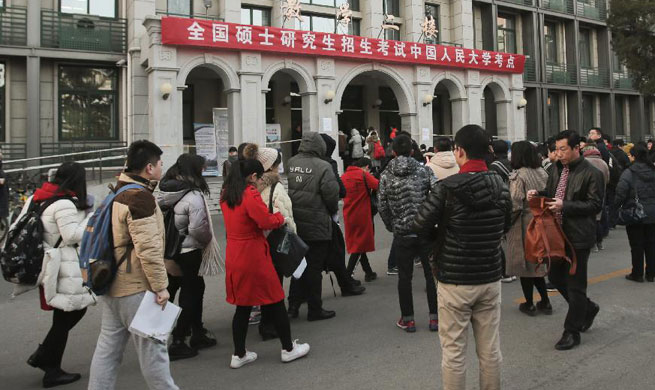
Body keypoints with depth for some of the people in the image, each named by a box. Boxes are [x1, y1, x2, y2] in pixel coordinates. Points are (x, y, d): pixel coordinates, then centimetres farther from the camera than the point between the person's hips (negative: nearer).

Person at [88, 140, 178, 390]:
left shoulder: (118, 192, 13)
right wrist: (160, 286, -18)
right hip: (136, 287, -10)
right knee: (151, 346, 2)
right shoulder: (140, 197, -19)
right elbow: (148, 248, -23)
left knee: (108, 346, 15)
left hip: (113, 283, 10)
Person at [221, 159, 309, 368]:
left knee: (242, 305, 16)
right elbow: (266, 221, -19)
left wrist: (272, 217, 10)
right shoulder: (251, 194, -18)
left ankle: (239, 355, 23)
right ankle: (288, 349, 21)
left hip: (234, 256, 8)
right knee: (275, 302, 8)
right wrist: (280, 217, 1)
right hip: (253, 256, -7)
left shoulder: (226, 194, 7)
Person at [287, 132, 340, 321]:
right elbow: (332, 195, -12)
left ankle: (293, 305, 23)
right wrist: (333, 212, 8)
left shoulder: (289, 164, 0)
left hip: (294, 225, 5)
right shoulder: (323, 167, -14)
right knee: (314, 268, 6)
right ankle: (315, 309, 16)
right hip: (317, 226, -5)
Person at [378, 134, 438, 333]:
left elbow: (382, 206, -2)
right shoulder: (424, 170, -2)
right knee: (431, 274, 11)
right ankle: (435, 317, 18)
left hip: (402, 233, 0)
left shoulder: (386, 176, 0)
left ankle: (407, 319, 16)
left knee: (405, 277, 9)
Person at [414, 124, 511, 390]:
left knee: (453, 351, 7)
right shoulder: (501, 186, 2)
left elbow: (420, 226, -13)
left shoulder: (448, 188, -16)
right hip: (490, 278, 5)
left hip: (455, 281, -5)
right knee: (490, 350, 15)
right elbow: (505, 226, 14)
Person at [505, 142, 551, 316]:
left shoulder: (518, 175, -16)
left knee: (524, 264, 6)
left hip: (523, 224, -6)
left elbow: (515, 205, -20)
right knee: (536, 262, 17)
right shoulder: (542, 173, 4)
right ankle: (545, 302, 22)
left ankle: (529, 304, 16)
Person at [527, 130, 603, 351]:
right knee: (556, 277, 17)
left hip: (578, 236, -7)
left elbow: (595, 205, -15)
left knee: (575, 285, 3)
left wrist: (564, 206, -24)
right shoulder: (556, 169, 8)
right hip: (558, 233, 7)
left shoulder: (591, 173, -12)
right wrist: (538, 194, -3)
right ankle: (588, 308, 40)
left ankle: (572, 332, 17)